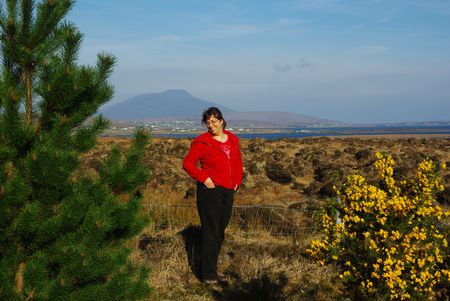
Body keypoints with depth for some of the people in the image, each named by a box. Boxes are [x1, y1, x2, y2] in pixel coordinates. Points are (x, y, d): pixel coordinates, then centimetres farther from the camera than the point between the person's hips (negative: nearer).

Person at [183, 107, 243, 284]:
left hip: (228, 192, 7)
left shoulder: (233, 140, 10)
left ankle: (210, 270, 26)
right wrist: (203, 178, -15)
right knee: (210, 232, -3)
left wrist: (237, 181, 11)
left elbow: (238, 162, 22)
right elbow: (188, 163, -8)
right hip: (210, 191, -6)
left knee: (220, 233, 13)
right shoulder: (203, 142, -7)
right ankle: (207, 274, 3)